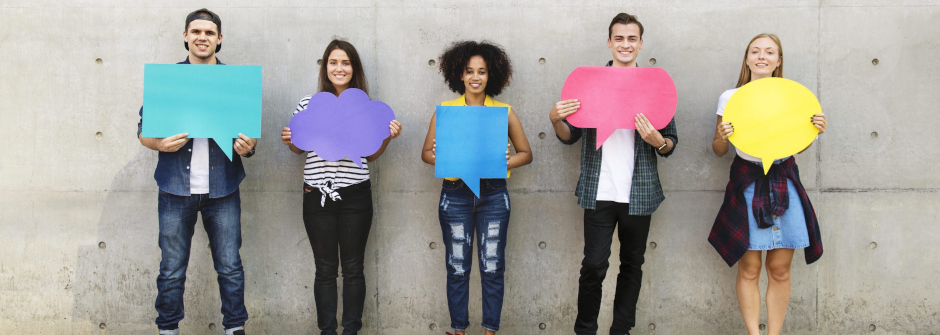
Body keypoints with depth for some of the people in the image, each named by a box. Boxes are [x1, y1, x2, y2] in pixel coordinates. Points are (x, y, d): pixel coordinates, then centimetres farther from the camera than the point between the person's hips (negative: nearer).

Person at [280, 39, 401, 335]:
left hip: (355, 196, 0)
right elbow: (299, 148, 15)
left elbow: (370, 156, 10)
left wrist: (387, 138, -6)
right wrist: (289, 141, -6)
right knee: (325, 268, 8)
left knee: (353, 267, 8)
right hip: (317, 195, 0)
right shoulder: (308, 105, 1)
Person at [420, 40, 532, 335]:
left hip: (493, 195, 0)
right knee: (457, 268, 6)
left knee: (493, 268, 3)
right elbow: (426, 152, 7)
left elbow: (526, 153, 8)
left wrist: (505, 161, -13)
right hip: (455, 196, 0)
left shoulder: (504, 112, 3)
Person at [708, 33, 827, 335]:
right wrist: (723, 137, -15)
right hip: (747, 183, -2)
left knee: (780, 269, 3)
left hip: (784, 182, 2)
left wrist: (814, 130, -2)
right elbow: (718, 150, 7)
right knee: (749, 268, -1)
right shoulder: (731, 97, 3)